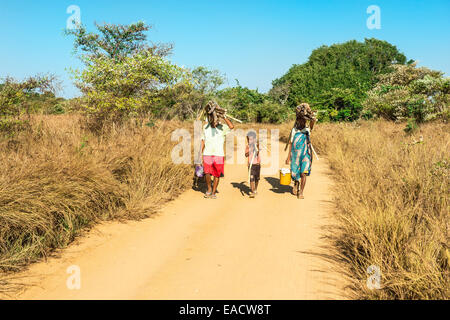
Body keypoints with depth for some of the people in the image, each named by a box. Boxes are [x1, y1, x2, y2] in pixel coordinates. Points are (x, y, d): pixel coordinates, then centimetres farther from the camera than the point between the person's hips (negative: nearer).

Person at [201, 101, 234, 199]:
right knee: (207, 172, -12)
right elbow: (203, 140, 14)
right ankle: (209, 189, 11)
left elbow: (231, 126, -23)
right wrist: (201, 153, 9)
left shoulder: (222, 128, -2)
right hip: (207, 154, 1)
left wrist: (223, 116, -21)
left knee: (217, 175, 1)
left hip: (219, 154, -1)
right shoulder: (205, 127, 7)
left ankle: (213, 192, 15)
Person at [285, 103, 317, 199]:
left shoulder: (308, 130, 2)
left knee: (303, 173, -10)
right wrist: (288, 156, 2)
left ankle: (301, 192, 0)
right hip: (295, 155, 1)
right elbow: (290, 144, 4)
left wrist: (311, 115, -29)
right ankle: (296, 183, 42)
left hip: (305, 155, -1)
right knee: (295, 173, 10)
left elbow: (313, 121, -17)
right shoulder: (294, 130, 3)